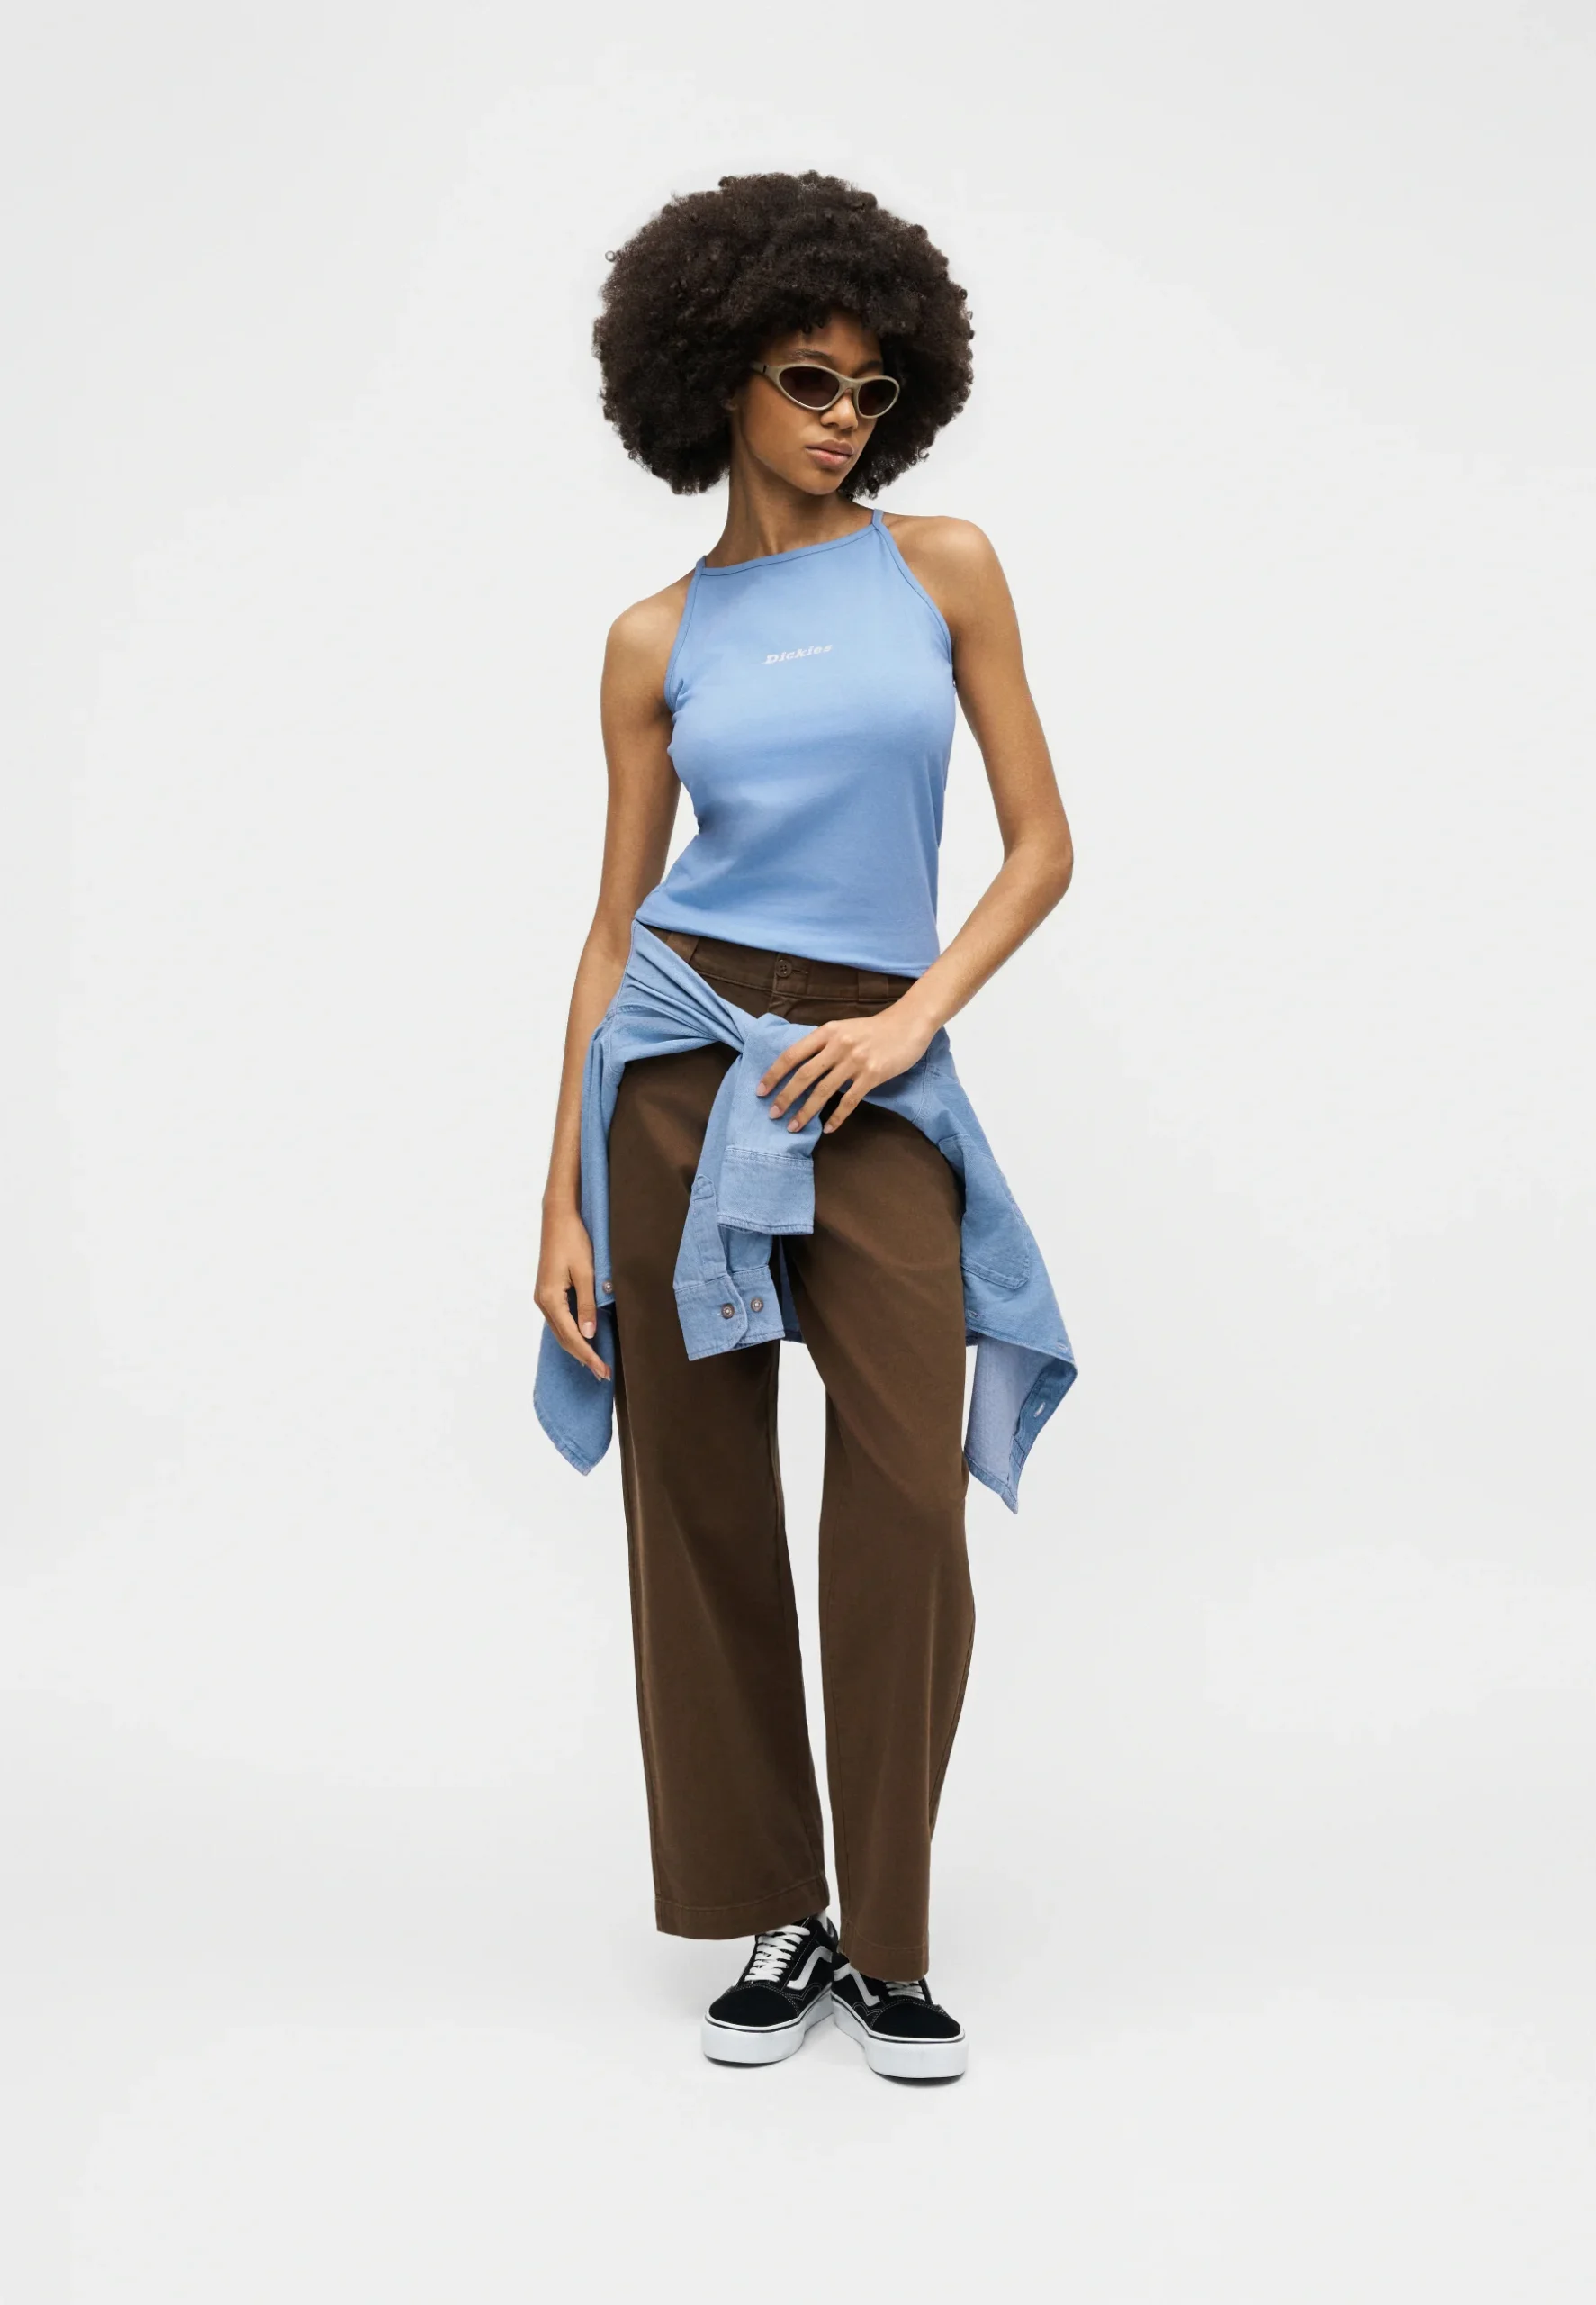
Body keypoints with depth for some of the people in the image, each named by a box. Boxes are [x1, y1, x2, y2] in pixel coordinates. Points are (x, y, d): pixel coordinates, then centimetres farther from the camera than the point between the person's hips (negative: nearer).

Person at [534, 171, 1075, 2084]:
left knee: (910, 1508, -5)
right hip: (681, 1069, 1)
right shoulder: (658, 640, 6)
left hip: (878, 1090, 0)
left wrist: (915, 1011, -11)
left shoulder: (944, 567, 6)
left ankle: (886, 1944, 12)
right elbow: (614, 925, 6)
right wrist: (563, 1204, 1)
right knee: (702, 1501, 3)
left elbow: (1043, 843, 5)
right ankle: (773, 1920, 19)